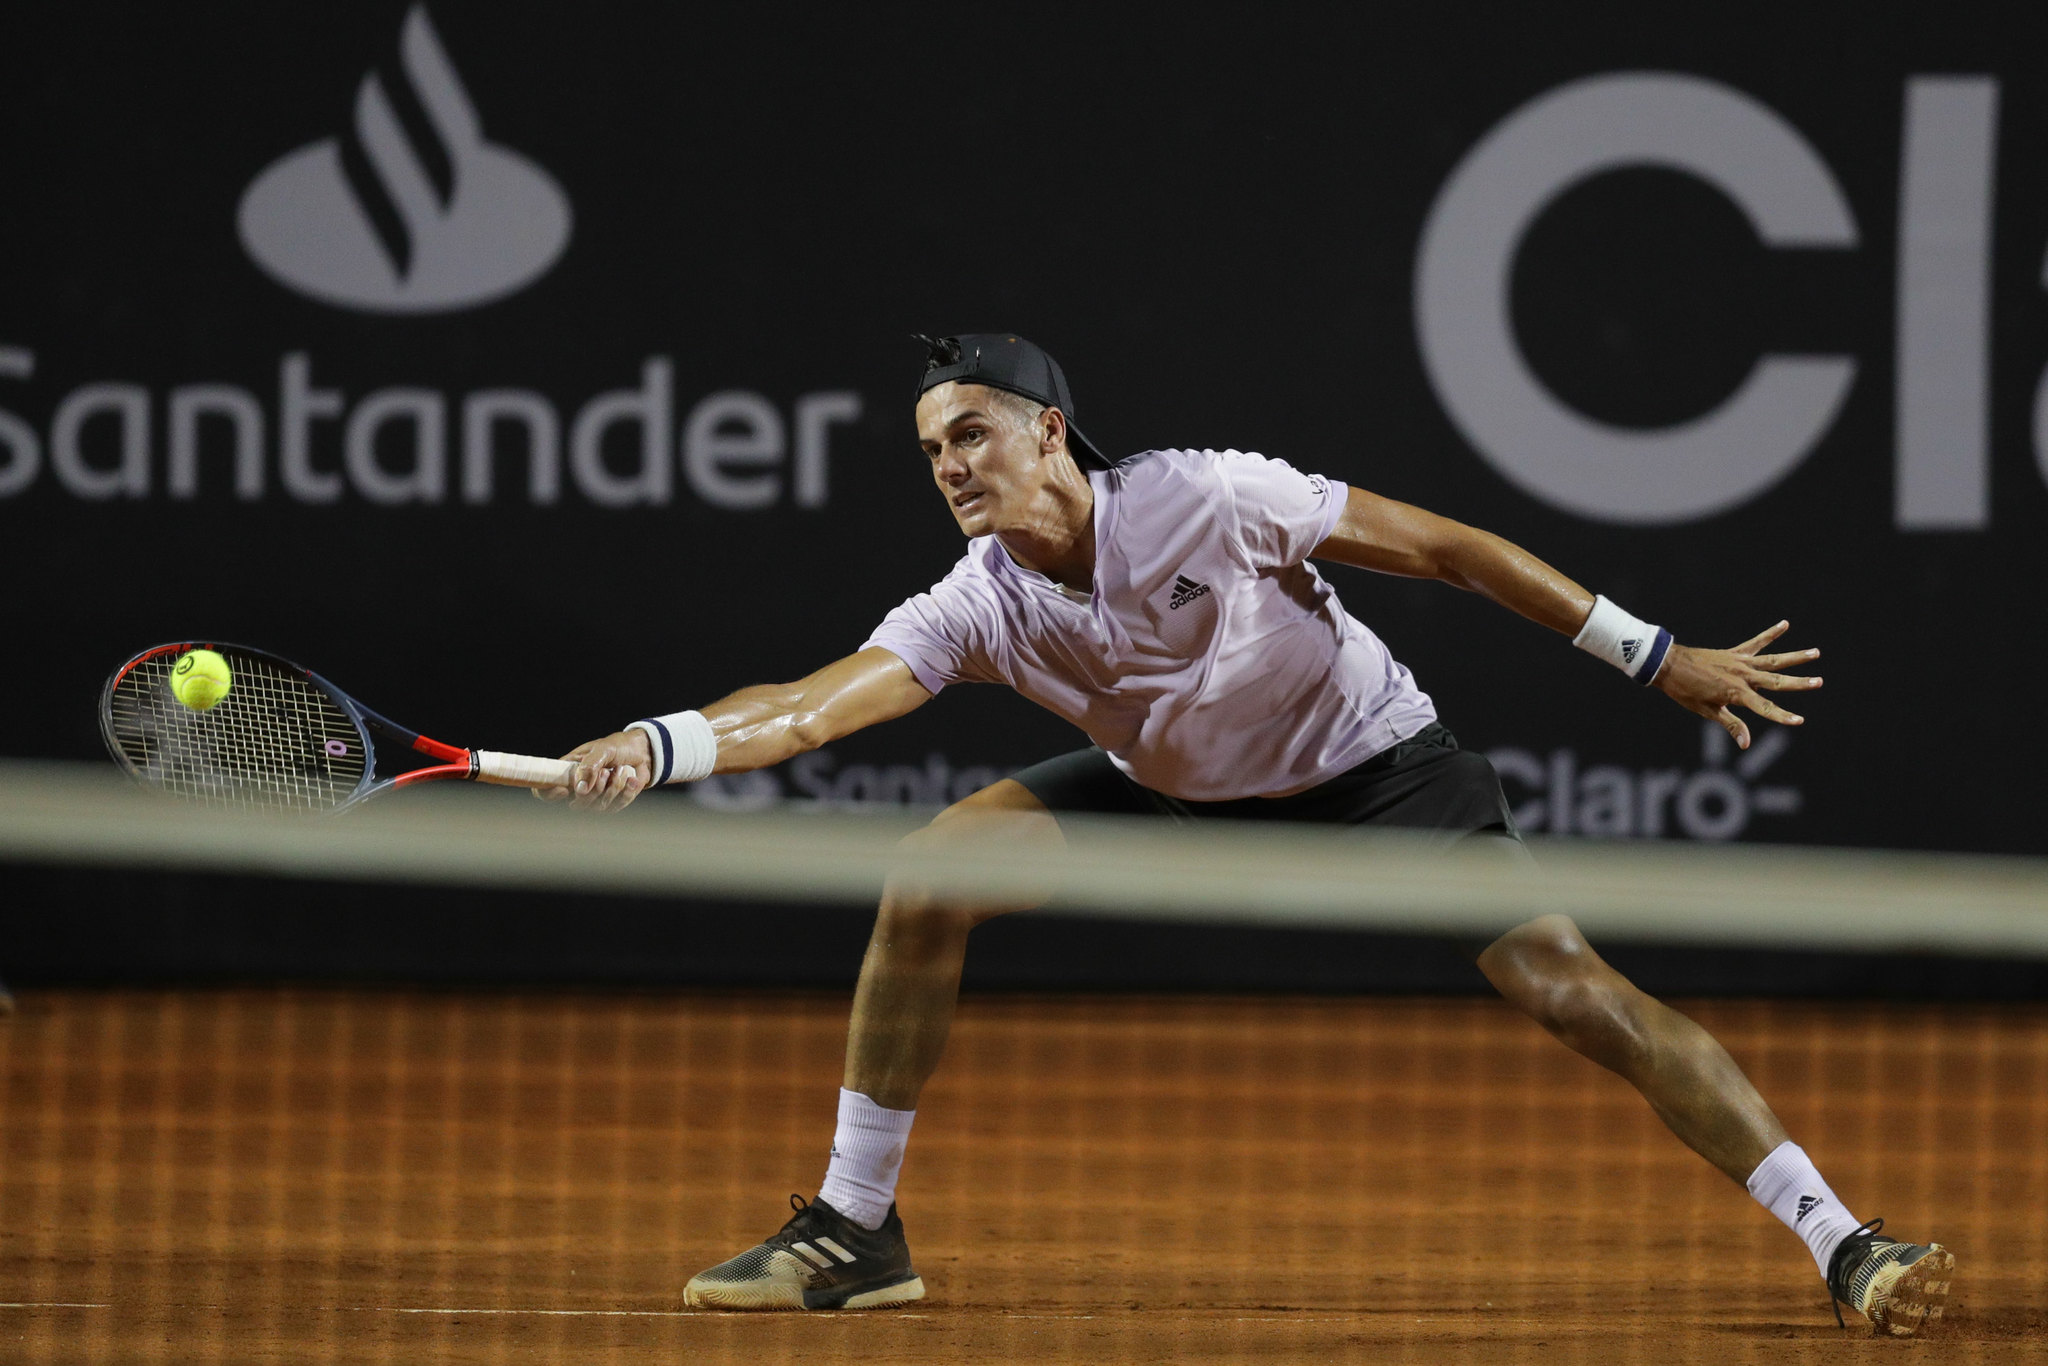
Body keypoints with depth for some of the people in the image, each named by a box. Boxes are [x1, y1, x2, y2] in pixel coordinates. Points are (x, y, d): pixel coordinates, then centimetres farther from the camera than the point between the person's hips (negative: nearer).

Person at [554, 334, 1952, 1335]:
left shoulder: (1209, 498, -28)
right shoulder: (980, 609, -18)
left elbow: (1441, 547, -20)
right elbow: (812, 709, -28)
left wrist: (1656, 656, -17)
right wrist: (653, 746, -49)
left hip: (1376, 762, -4)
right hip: (1181, 791, 4)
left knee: (1566, 983, -21)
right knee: (929, 882, -13)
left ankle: (1843, 1241, -18)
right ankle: (856, 1232, 0)